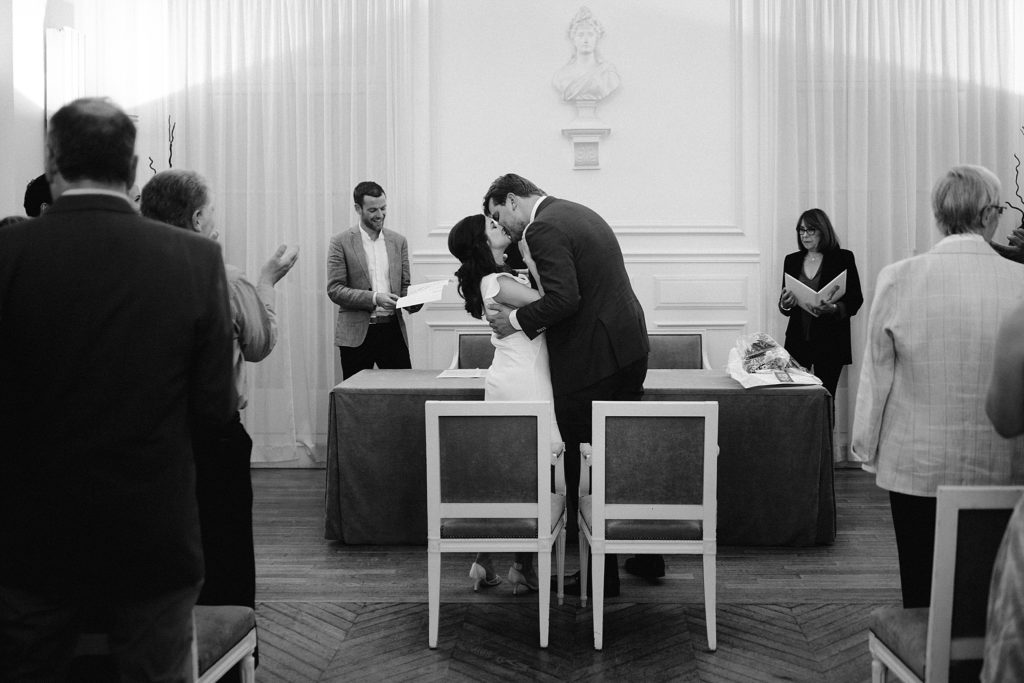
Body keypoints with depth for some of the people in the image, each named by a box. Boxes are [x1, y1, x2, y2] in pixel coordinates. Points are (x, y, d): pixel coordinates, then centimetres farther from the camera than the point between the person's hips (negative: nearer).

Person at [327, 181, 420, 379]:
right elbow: (334, 290, -7)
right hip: (356, 334, -3)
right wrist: (374, 298, -18)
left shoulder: (398, 241, 10)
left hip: (393, 331, 3)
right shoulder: (341, 242, -1)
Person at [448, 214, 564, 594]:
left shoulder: (503, 277, 15)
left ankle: (484, 562, 17)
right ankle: (523, 567, 10)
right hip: (524, 383, -9)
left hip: (508, 381, 9)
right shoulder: (496, 283, -14)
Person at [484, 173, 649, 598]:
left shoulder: (543, 229, -14)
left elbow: (563, 298, -24)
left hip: (592, 363, -10)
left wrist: (517, 321, -11)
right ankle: (647, 557, 32)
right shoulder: (578, 213, 16)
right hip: (628, 350, 10)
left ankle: (601, 575, 14)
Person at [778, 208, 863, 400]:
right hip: (798, 339, 3)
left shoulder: (843, 258, 2)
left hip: (830, 342, -3)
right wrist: (785, 304, -9)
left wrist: (834, 308, -20)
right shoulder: (792, 260, 12)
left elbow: (856, 299, -1)